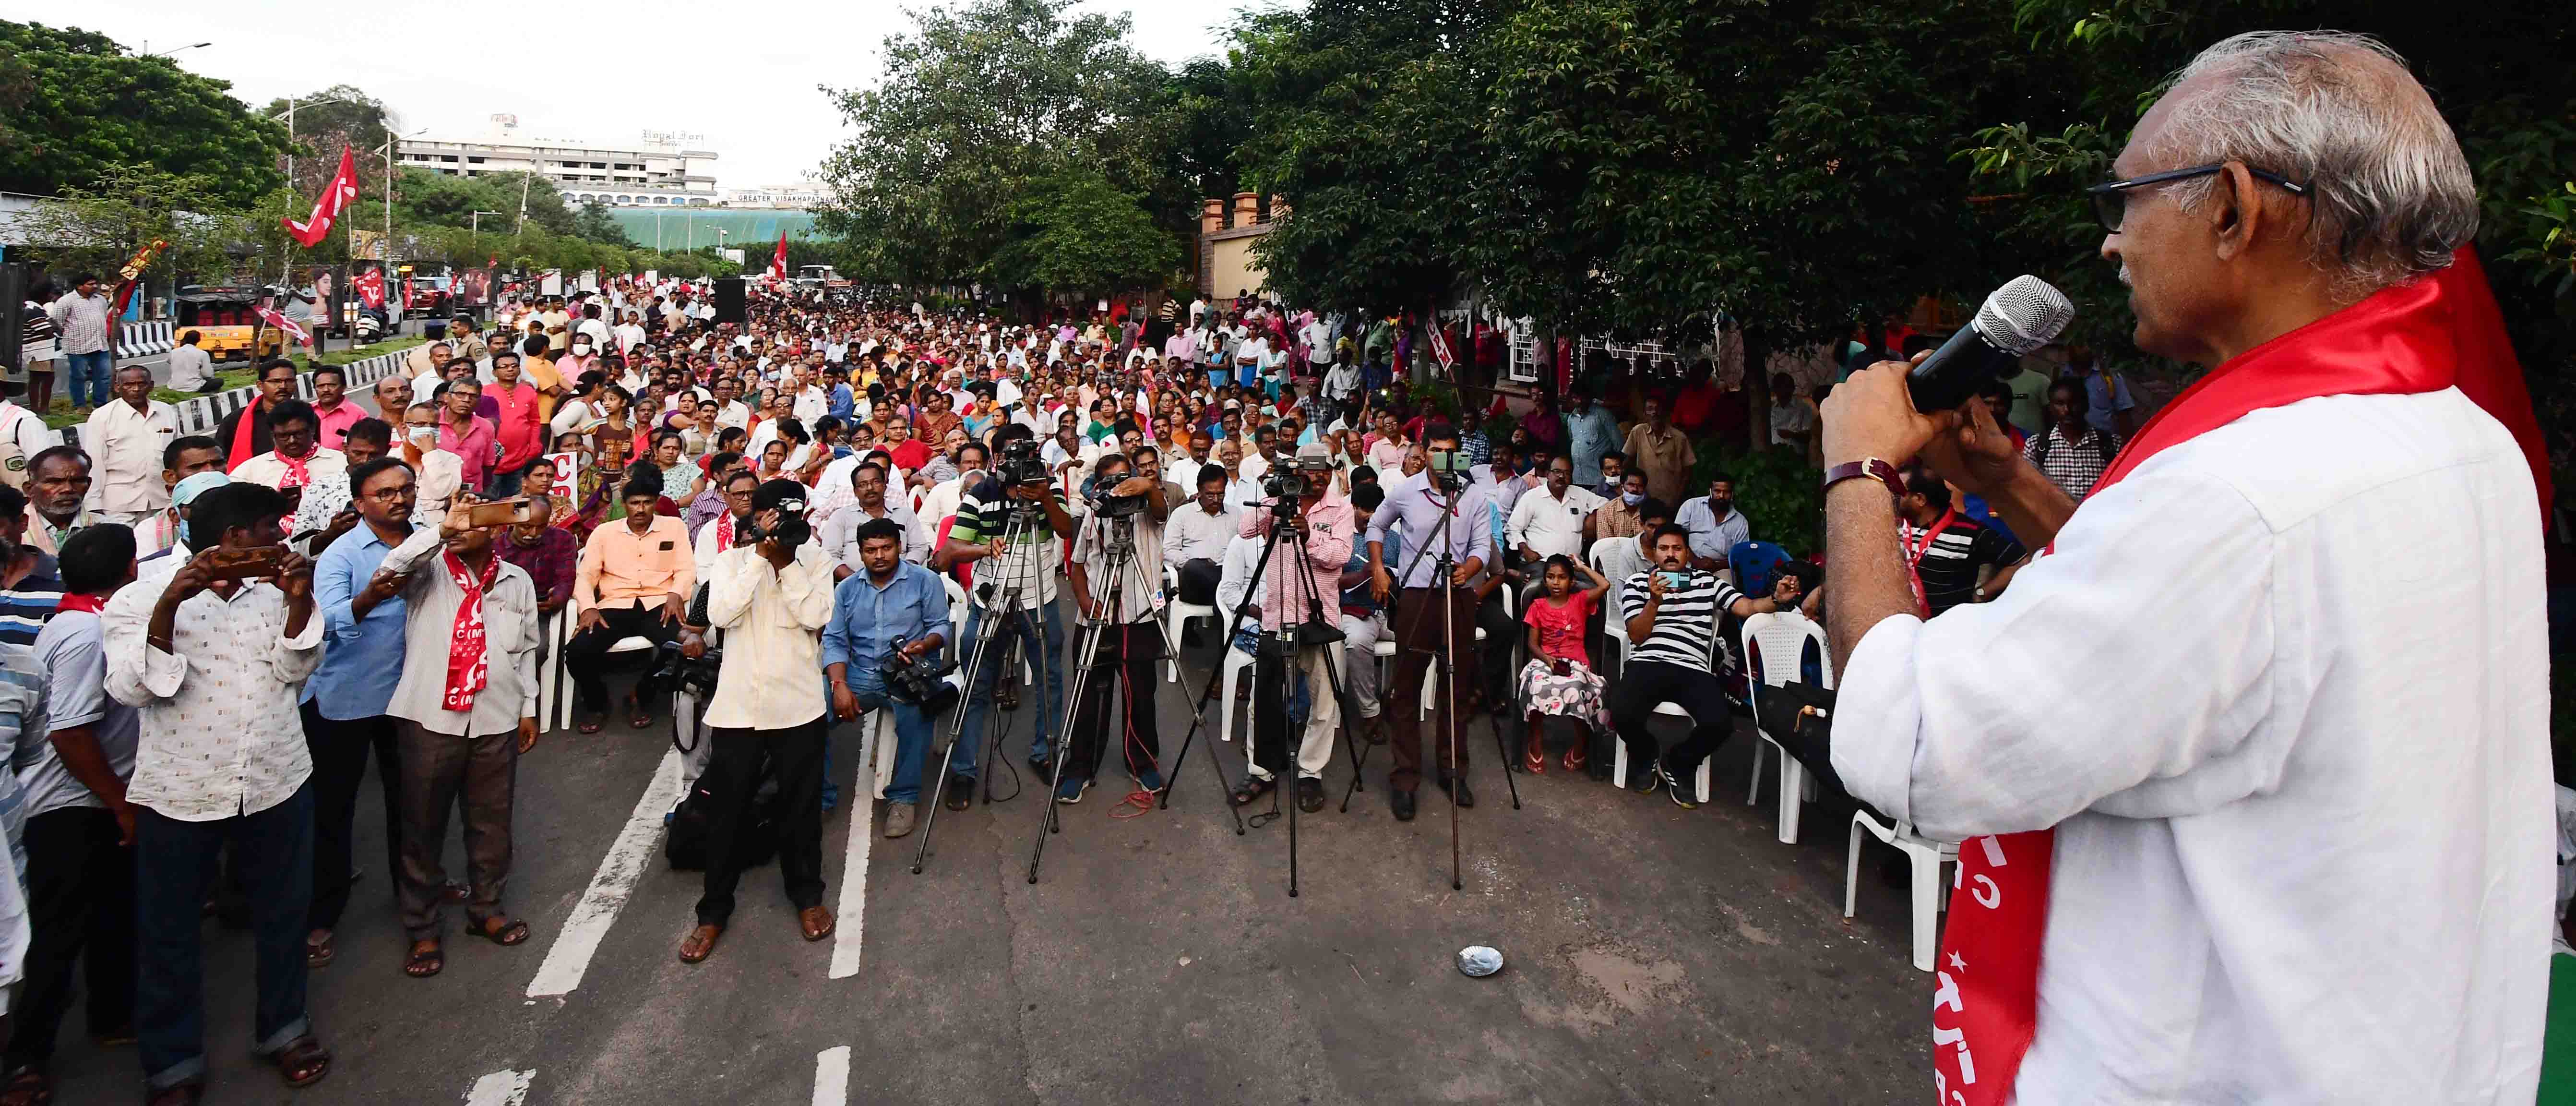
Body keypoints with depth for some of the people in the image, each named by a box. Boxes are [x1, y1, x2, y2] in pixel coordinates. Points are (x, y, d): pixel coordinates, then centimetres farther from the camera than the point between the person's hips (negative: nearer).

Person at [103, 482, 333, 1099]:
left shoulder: (273, 588, 3)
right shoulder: (143, 595, -7)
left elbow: (295, 668, -1)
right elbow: (131, 689, -17)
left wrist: (300, 602, -15)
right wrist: (170, 603, -27)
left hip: (277, 781, 3)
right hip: (179, 792, -3)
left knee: (282, 913, 15)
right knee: (169, 931, 9)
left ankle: (284, 1028, 33)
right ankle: (173, 1065, 26)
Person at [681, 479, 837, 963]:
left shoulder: (815, 561, 1)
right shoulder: (733, 559, 2)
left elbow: (816, 617, -14)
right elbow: (720, 614, -15)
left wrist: (787, 562, -14)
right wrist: (761, 555, -16)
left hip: (798, 705, 0)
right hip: (738, 705, 0)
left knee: (802, 809, 12)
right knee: (726, 811, 8)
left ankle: (806, 895, 32)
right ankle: (714, 911, 24)